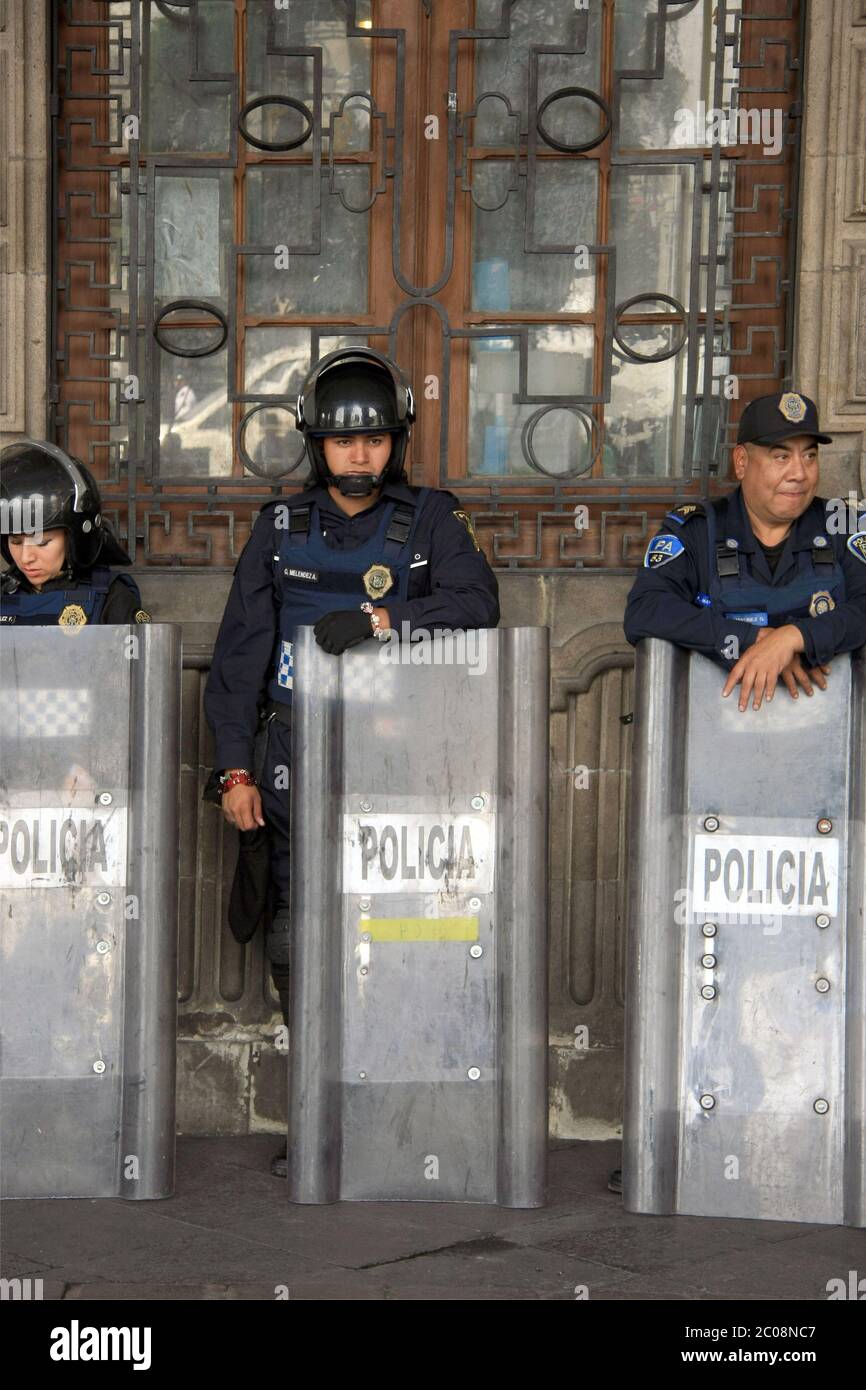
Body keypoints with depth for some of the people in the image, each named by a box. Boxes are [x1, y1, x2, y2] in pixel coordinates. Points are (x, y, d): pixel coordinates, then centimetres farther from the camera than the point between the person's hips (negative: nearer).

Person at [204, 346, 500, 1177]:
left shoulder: (429, 520, 6)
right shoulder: (281, 527, 10)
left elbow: (476, 602, -10)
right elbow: (239, 653, 7)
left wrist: (381, 620, -21)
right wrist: (235, 769, 1)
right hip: (295, 766, 2)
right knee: (296, 947, 2)